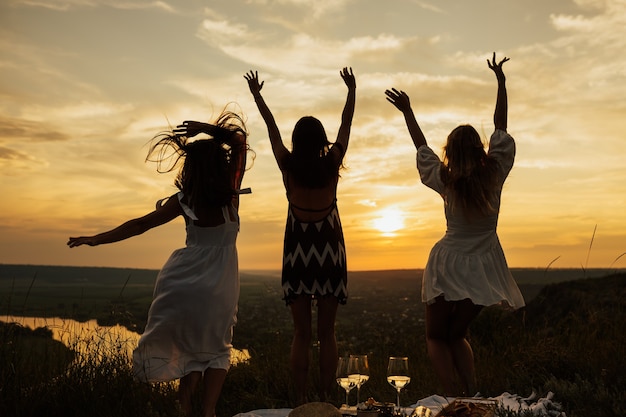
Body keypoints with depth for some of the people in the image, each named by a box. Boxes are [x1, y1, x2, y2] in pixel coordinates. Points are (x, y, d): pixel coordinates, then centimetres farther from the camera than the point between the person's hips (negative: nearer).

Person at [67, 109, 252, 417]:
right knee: (216, 349, 16)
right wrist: (205, 129, -8)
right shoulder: (230, 194, -7)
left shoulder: (184, 200, -4)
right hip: (220, 284, -1)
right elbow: (240, 142, -3)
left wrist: (97, 239, 5)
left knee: (191, 345, 22)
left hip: (186, 282, 1)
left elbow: (141, 224, -1)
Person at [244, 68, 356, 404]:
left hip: (299, 249, 0)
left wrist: (257, 94, 24)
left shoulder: (288, 165, -4)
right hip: (329, 248, 0)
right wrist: (351, 90, 24)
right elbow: (346, 124, 10)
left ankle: (300, 402, 5)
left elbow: (272, 129, 10)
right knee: (327, 333, 5)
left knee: (301, 333, 5)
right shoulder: (332, 162, -4)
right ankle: (325, 400, 8)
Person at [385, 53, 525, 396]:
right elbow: (500, 128, 3)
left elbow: (422, 148, 4)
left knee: (436, 337, 11)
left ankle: (452, 397, -4)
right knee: (457, 335, 20)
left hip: (449, 264, -3)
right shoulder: (495, 175, -8)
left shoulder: (446, 182, -11)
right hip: (483, 268, 3)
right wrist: (501, 81, 11)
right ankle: (472, 393, 6)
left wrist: (407, 111, 15)